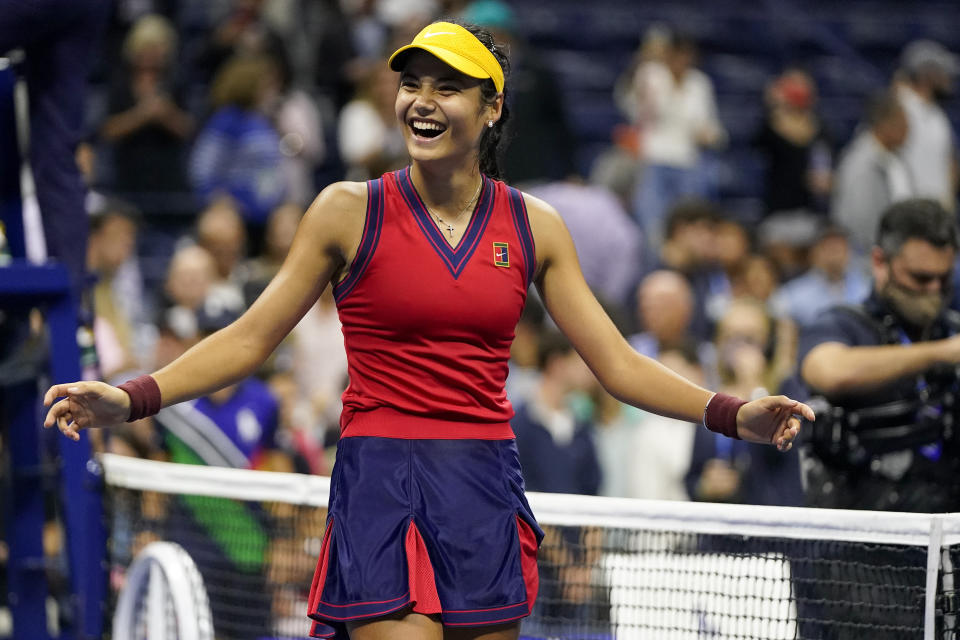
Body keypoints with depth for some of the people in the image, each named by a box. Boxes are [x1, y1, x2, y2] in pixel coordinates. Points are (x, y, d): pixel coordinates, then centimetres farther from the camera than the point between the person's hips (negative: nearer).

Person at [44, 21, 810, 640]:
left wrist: (733, 414, -4)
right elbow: (250, 338, 2)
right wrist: (130, 399, -10)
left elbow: (617, 363, 8)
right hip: (381, 486, -3)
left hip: (488, 490, 3)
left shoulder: (533, 226, 7)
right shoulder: (351, 212, 0)